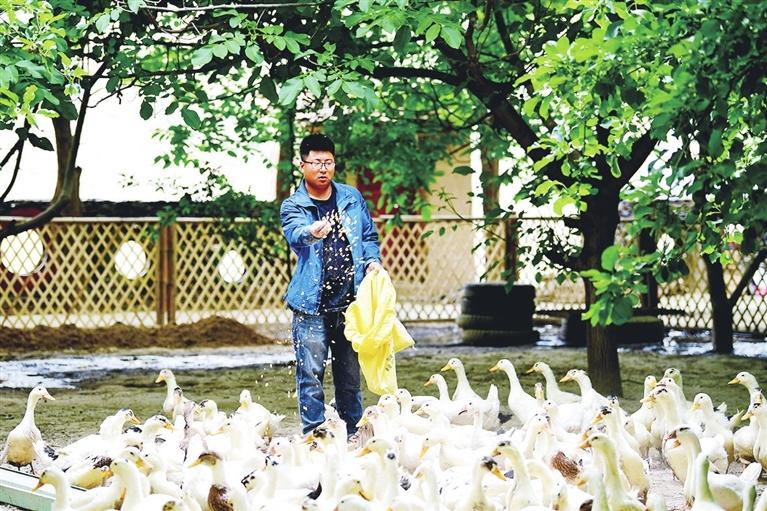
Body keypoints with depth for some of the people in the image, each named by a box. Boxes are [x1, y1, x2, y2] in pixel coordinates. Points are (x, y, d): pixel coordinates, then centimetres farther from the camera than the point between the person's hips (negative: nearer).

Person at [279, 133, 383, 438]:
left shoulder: (352, 198, 10)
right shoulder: (293, 206, -2)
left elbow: (369, 236, 19)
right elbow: (295, 235, -24)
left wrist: (372, 260, -2)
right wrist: (312, 232, -47)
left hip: (350, 301, 4)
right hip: (311, 306, -3)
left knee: (350, 374, 12)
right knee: (311, 375, -6)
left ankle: (351, 435, 23)